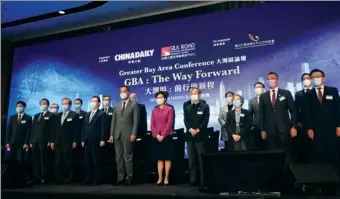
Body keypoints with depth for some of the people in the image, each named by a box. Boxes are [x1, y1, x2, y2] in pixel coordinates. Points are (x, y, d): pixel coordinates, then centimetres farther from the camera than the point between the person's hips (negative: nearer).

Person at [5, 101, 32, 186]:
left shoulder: (28, 118, 4)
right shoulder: (12, 117, 15)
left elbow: (29, 131, -2)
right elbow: (8, 130, 11)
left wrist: (26, 143, -10)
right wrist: (7, 142, 2)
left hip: (22, 143, -3)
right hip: (12, 143, 3)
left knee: (20, 162, -4)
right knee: (12, 162, 1)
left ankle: (20, 180, 1)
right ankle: (12, 180, 6)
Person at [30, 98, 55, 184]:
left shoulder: (51, 115, 3)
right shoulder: (36, 116, 22)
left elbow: (52, 129, -5)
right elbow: (33, 129, 19)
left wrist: (50, 141, -13)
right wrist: (31, 141, 11)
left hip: (44, 141, -6)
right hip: (35, 141, 6)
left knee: (44, 160, -3)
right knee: (35, 160, 6)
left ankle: (43, 178, 0)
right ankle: (36, 178, 12)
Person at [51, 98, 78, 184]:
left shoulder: (74, 115, 0)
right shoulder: (57, 116, 18)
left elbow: (76, 129, -5)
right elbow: (55, 129, 16)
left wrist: (75, 141, -11)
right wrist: (52, 141, 9)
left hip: (68, 142, -5)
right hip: (58, 142, 5)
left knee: (68, 161, -2)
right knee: (58, 162, 4)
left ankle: (69, 179, 6)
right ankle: (59, 179, 11)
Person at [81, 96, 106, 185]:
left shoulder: (101, 114, 0)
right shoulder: (87, 114, 21)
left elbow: (103, 127, -8)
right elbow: (84, 128, 18)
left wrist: (102, 140, -16)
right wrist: (83, 140, 11)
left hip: (96, 141, -6)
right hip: (87, 141, 6)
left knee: (97, 161, -2)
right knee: (88, 160, 8)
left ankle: (97, 179, 4)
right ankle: (88, 178, 15)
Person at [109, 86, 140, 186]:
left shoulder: (134, 105, 3)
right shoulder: (117, 106, 19)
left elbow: (136, 120, -5)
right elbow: (113, 121, 14)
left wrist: (133, 134, -15)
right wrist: (111, 134, 6)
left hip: (128, 135, -5)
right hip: (117, 135, 5)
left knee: (128, 157, -4)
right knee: (119, 157, 6)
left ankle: (129, 178, 2)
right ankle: (120, 178, 11)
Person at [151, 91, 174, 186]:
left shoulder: (169, 109, 0)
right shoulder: (154, 110, 12)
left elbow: (169, 123, -8)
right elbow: (152, 124, 6)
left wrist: (163, 135, -14)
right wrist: (156, 135, -8)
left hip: (166, 137, -4)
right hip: (157, 137, 4)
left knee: (167, 158, 2)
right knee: (159, 159, 7)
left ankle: (166, 178, 7)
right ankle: (160, 178, 10)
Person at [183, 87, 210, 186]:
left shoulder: (205, 106, 4)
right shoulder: (187, 107, 14)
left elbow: (205, 121, -5)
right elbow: (186, 120, 5)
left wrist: (198, 130, -15)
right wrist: (190, 129, -12)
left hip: (200, 136, -3)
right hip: (190, 136, 3)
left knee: (202, 159, -2)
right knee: (191, 160, 6)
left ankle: (203, 180, 4)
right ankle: (192, 180, 12)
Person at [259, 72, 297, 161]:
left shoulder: (286, 93, 7)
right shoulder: (263, 96, 11)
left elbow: (293, 111, 3)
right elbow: (262, 114, 10)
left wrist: (294, 127, -5)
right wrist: (262, 130, 4)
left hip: (284, 128, -1)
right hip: (270, 130, 1)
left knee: (287, 152, 0)